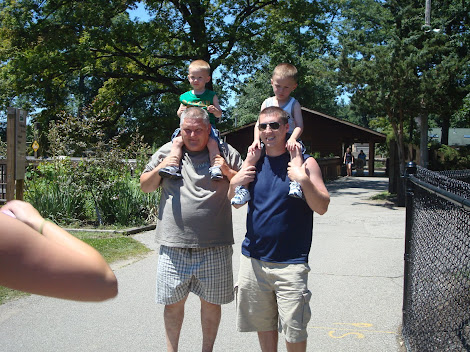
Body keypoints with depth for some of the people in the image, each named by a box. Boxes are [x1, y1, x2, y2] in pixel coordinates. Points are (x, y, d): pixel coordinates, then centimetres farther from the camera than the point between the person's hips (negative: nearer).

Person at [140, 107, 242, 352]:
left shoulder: (225, 152, 3)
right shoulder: (167, 151, 8)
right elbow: (145, 186, 14)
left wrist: (228, 172, -11)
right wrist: (159, 169, -4)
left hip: (214, 248, -1)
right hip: (173, 246, 1)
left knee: (211, 302, 11)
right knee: (173, 302, 12)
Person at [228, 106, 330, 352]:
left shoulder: (305, 163, -4)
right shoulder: (254, 162, 8)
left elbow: (322, 208, -9)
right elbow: (235, 204, 16)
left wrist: (303, 180, -24)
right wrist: (234, 183, -4)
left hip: (290, 263, -4)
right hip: (253, 258, 4)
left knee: (294, 331, 2)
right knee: (263, 324, 14)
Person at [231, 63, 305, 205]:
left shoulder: (294, 104, 2)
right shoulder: (267, 103, 10)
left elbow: (299, 125, -6)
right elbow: (259, 124, 9)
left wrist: (292, 138, -26)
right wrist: (256, 140, -9)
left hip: (288, 139, -3)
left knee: (296, 150, -36)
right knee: (252, 154, -20)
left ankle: (296, 183, -43)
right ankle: (243, 188, -16)